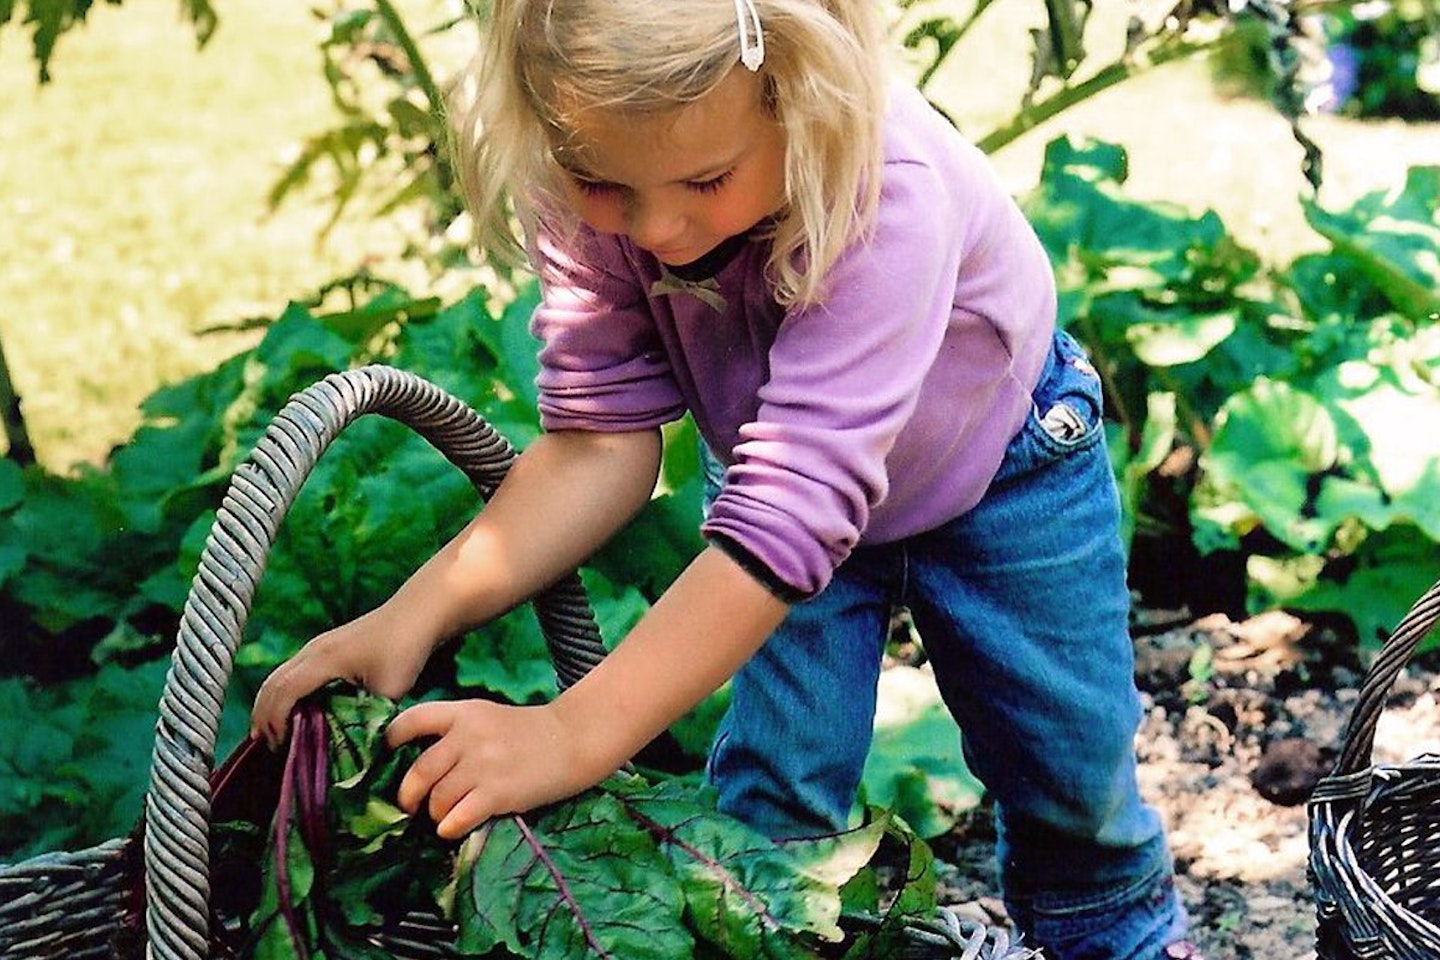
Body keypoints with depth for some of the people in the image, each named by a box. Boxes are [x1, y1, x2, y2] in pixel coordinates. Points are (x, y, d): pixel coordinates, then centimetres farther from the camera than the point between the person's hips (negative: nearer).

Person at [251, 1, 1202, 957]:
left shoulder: (886, 192, -45)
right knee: (769, 799, -6)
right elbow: (602, 438, -26)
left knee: (1069, 764, 11)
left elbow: (796, 497, -49)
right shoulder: (591, 190, -30)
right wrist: (417, 614, -40)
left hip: (999, 457, -2)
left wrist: (574, 733, -54)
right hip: (780, 449, 3)